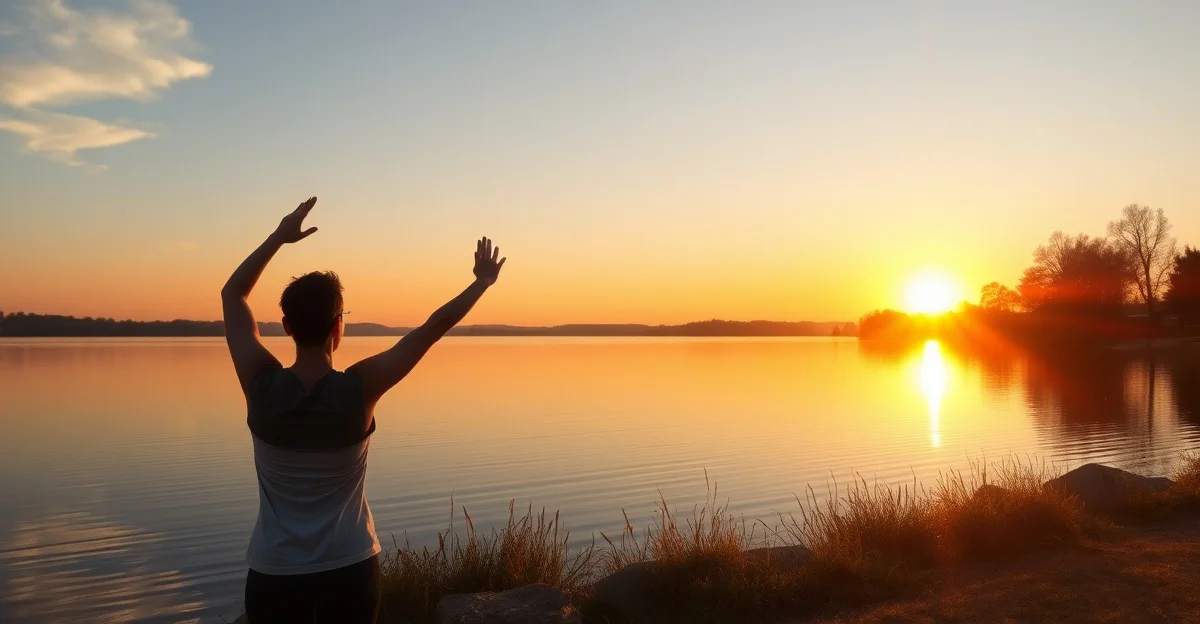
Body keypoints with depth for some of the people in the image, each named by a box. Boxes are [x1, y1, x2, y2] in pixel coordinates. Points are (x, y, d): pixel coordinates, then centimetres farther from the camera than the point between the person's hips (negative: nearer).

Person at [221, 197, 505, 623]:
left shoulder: (262, 385, -13)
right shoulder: (359, 388, -16)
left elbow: (232, 295, 3)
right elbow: (433, 328, -6)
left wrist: (279, 237, 8)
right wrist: (482, 281, 6)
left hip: (275, 572, 1)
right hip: (349, 570, -1)